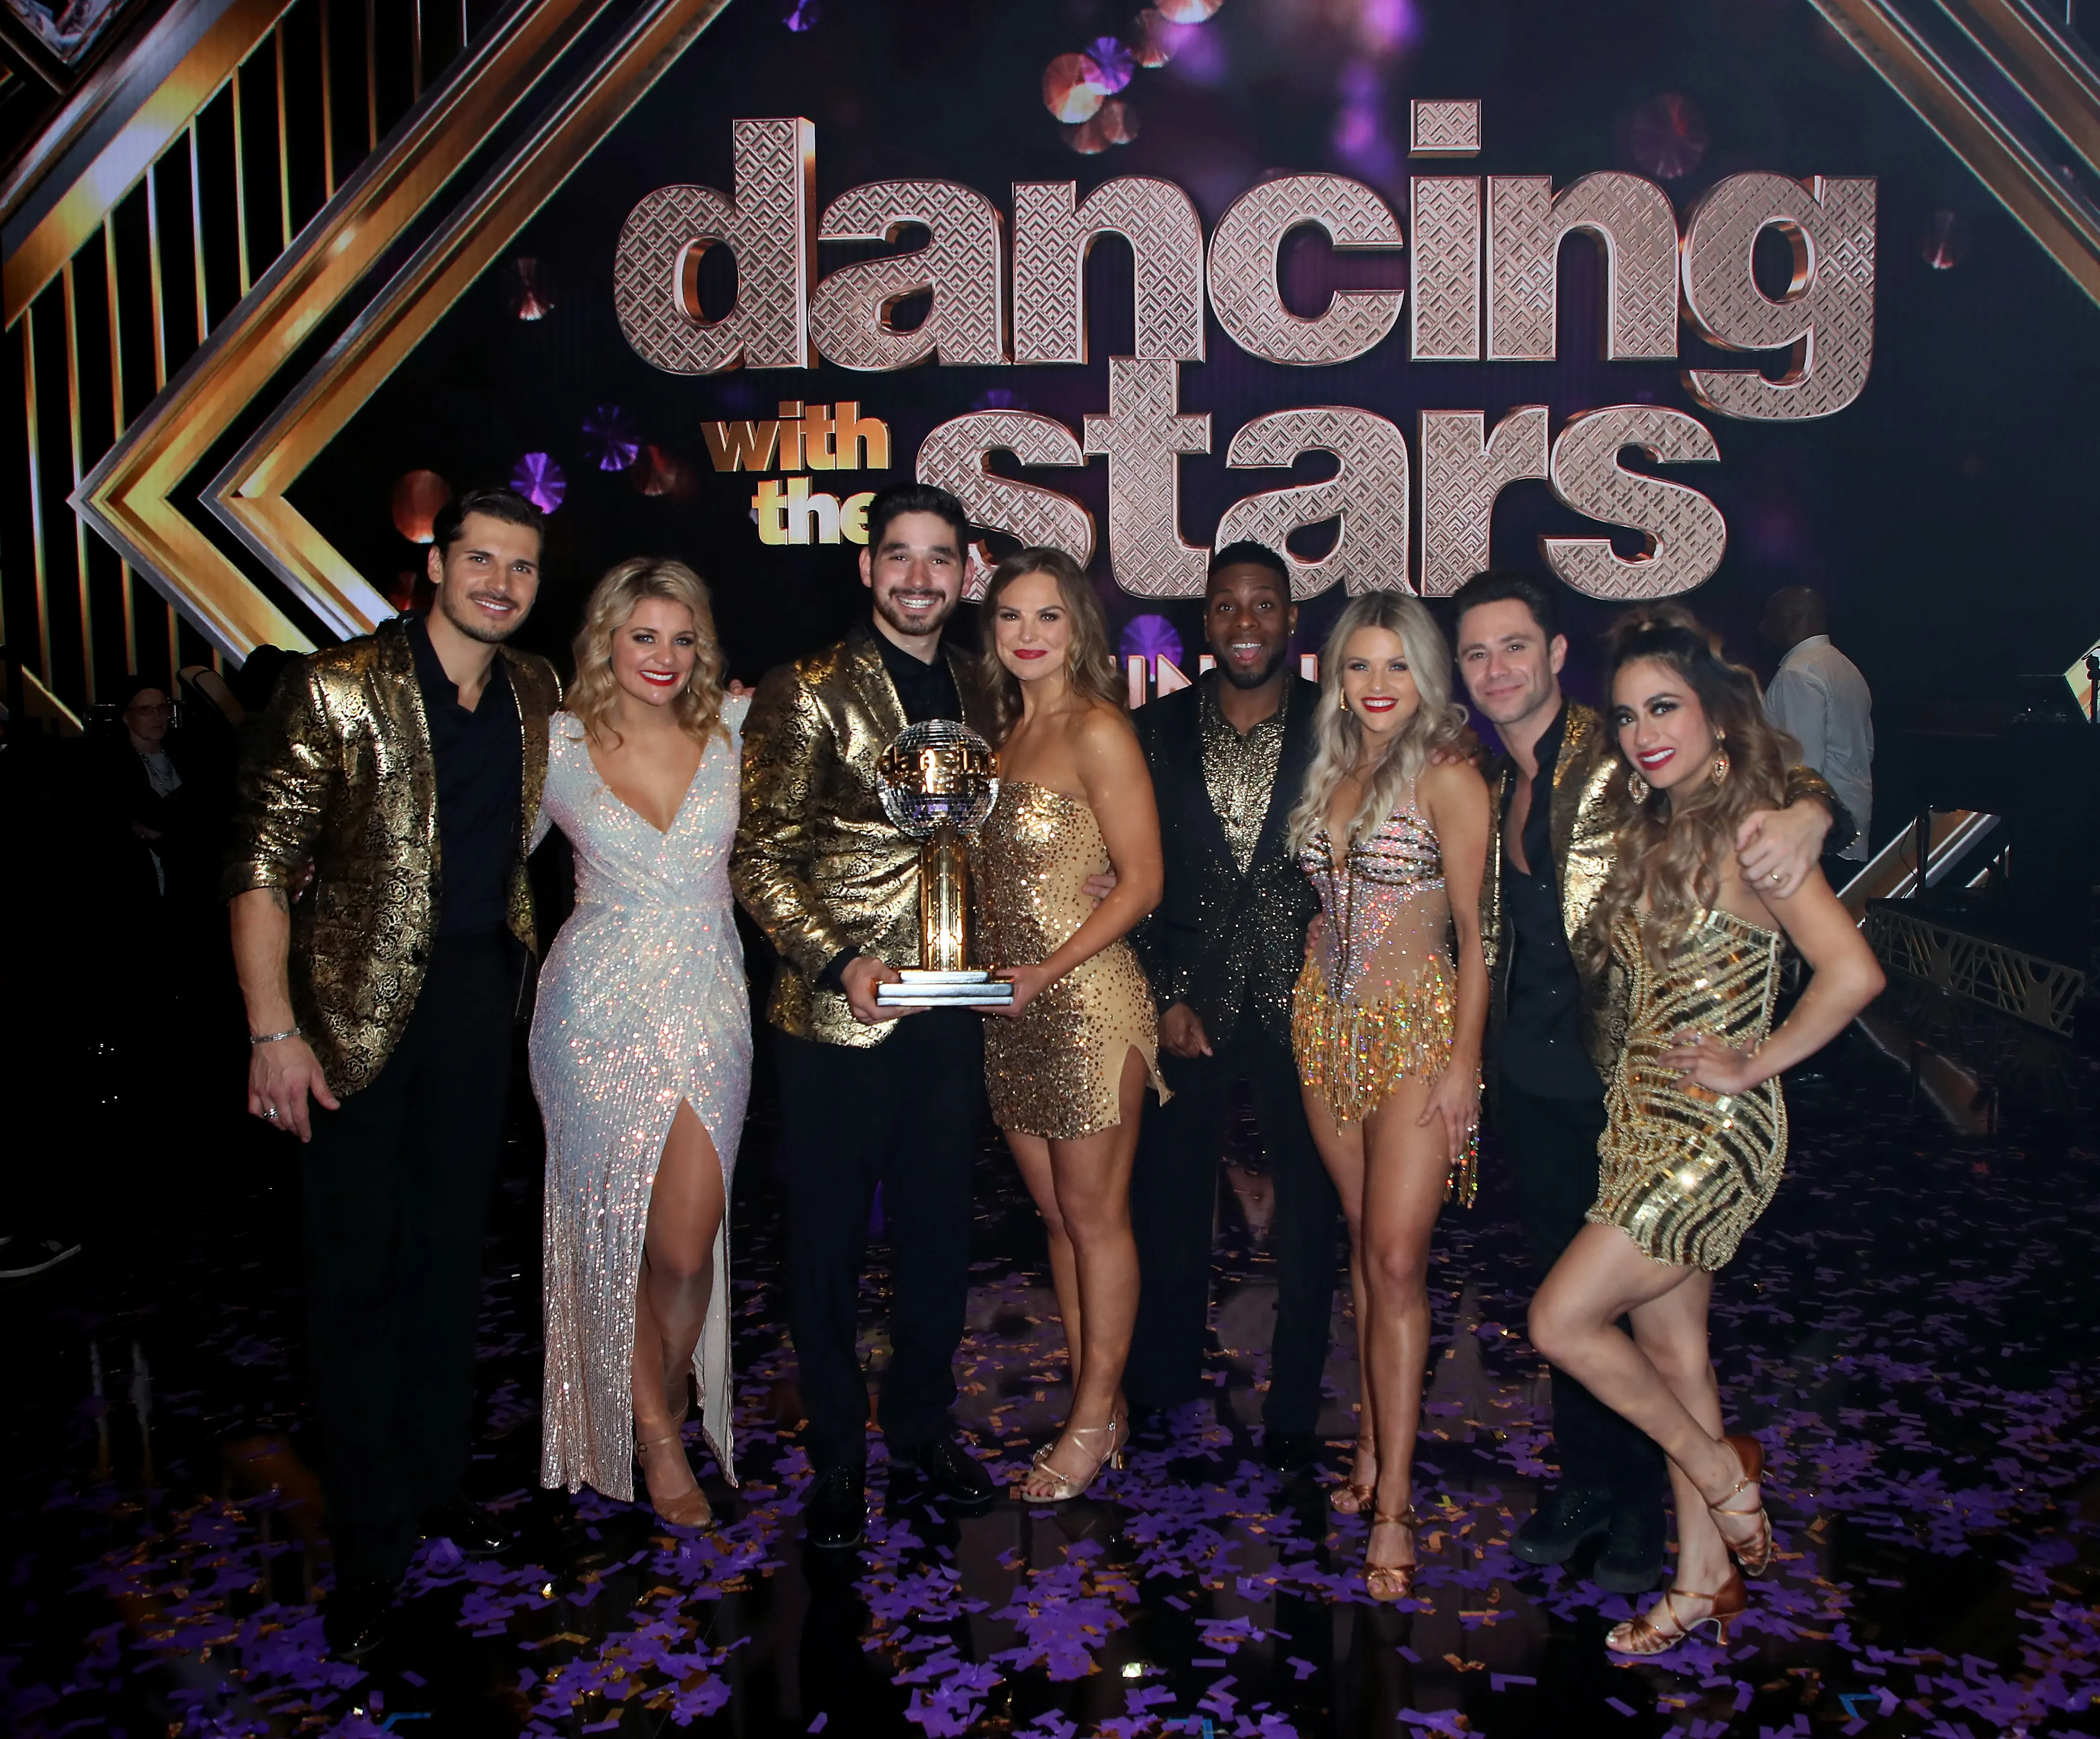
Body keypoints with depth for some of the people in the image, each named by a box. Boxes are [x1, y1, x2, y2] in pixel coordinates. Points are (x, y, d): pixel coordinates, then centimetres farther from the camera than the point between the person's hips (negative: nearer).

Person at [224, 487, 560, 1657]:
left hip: (480, 1000, 5)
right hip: (362, 1010, -5)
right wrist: (275, 1032, -19)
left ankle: (439, 1489, 33)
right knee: (362, 1273, 4)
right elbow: (264, 864, -13)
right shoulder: (340, 689, -11)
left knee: (453, 1254, 16)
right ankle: (373, 1540, 19)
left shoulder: (538, 695, 5)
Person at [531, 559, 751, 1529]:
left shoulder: (736, 726, 3)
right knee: (613, 1232, 6)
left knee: (686, 1245, -4)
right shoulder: (555, 745, 0)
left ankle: (667, 1406, 26)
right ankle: (656, 1437, 26)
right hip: (596, 1010, 0)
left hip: (708, 1011, 1)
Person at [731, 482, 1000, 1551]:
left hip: (950, 1015, 5)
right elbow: (759, 857, -9)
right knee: (827, 1243, 7)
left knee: (937, 1232, 15)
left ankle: (923, 1425, 35)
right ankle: (837, 1458, 25)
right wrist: (840, 961, -19)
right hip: (836, 1018, -4)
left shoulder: (979, 698, 11)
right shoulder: (806, 694, -5)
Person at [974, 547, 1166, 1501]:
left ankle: (1095, 1421, 17)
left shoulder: (1098, 732, -10)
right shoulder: (1005, 731, 13)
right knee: (1056, 1214, 13)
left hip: (1088, 1002, -8)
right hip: (1015, 1012, 8)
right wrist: (988, 973, 2)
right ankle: (1096, 1405, 26)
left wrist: (1047, 972, -19)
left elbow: (1141, 882, -13)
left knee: (1094, 1214, 3)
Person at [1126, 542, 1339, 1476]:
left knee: (1308, 1213, 9)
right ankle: (1160, 1389, 31)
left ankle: (1294, 1409, 26)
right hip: (1188, 1002, 1)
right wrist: (1168, 996, -2)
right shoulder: (1157, 731, 4)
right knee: (1167, 1200, 10)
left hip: (1303, 1003, -1)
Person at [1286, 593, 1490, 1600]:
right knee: (1364, 1245, 12)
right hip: (1326, 1023, 6)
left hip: (1415, 1029, -6)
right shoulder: (1329, 773, 11)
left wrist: (1463, 1062, -13)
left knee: (1397, 1260, -8)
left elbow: (1475, 930, -9)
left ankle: (1392, 1508, -2)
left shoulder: (1447, 780, -8)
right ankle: (1375, 1449, 23)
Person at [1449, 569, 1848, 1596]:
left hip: (1623, 1077, -6)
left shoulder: (1623, 759, -10)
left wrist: (1805, 813, -39)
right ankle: (1586, 1481, 33)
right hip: (1531, 1077, 6)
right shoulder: (1493, 786, 11)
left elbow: (1771, 780, -17)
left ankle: (1642, 1504, 25)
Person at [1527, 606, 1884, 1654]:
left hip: (1712, 1132, -8)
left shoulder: (1752, 833, -16)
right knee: (1668, 1345, 14)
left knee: (1561, 1320, -6)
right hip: (1642, 1117, 8)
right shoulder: (1651, 831, 9)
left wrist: (1756, 1064, -16)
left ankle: (1721, 1466, 17)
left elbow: (1853, 974, -25)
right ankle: (1706, 1577, 28)